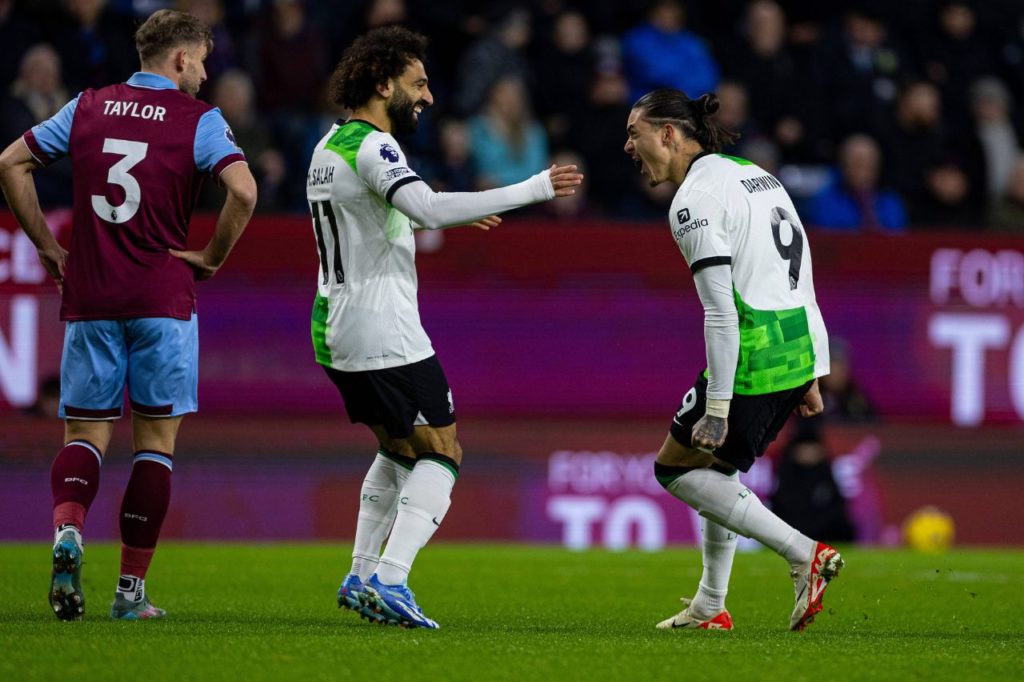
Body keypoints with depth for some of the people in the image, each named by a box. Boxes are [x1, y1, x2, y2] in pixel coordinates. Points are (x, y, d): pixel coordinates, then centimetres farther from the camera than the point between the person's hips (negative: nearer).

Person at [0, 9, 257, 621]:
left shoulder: (88, 109, 9)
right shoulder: (199, 120, -3)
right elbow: (244, 190, -17)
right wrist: (214, 257, -2)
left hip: (89, 297, 3)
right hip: (162, 297, -3)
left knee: (86, 433, 8)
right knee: (156, 440, 7)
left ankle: (68, 529, -23)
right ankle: (132, 589, 6)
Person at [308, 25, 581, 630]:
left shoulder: (330, 146, 14)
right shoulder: (371, 146, -16)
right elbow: (430, 208, -32)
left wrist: (449, 219, 30)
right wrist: (534, 190, -30)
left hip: (337, 332, 9)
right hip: (385, 334, -9)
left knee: (398, 449, 23)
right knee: (441, 455, -4)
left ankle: (362, 576, 18)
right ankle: (390, 580, -17)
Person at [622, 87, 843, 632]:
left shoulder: (695, 201, -12)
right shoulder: (755, 175, 16)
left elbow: (721, 313, -19)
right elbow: (801, 278, 18)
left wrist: (717, 408, -19)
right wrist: (812, 374, 20)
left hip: (752, 359, -9)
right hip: (797, 353, 9)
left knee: (675, 467, 5)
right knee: (715, 465, 23)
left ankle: (803, 553, -4)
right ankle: (710, 607, 26)